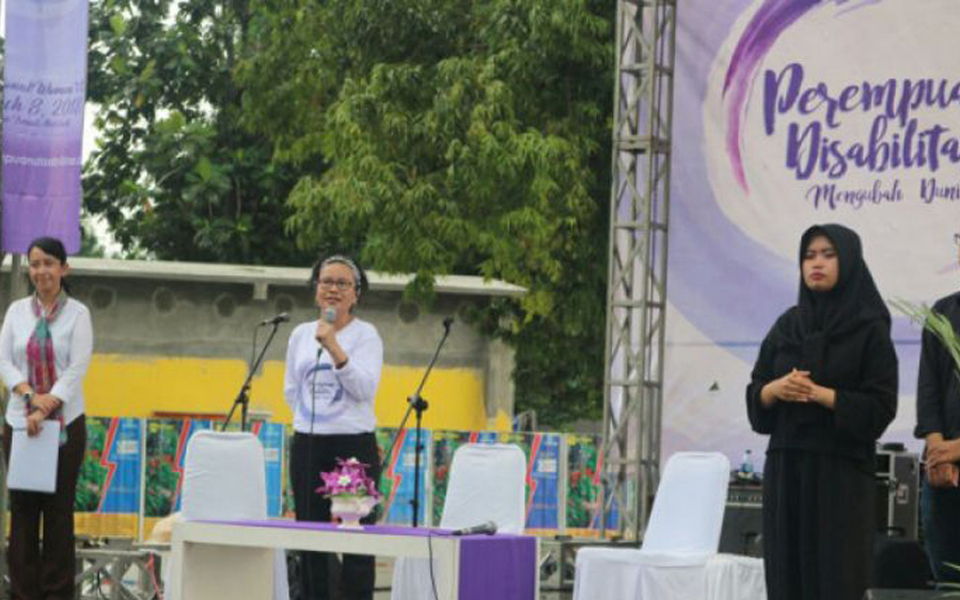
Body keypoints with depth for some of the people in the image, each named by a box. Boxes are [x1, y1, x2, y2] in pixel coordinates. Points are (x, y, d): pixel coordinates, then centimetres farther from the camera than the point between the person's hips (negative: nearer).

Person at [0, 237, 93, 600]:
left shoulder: (77, 314, -1)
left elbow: (77, 367, -9)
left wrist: (46, 408, -19)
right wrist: (30, 395, -16)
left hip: (65, 422, -2)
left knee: (59, 507, 0)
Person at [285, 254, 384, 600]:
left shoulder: (366, 335, -1)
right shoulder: (301, 334, 12)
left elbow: (365, 389, -14)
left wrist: (334, 348, -21)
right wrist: (312, 419, 13)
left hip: (354, 445, -4)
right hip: (308, 445, 5)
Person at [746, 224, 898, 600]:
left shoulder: (869, 329, -1)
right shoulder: (787, 326, 13)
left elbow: (880, 407, -8)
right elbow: (755, 394, 12)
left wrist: (820, 393, -17)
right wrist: (776, 389, -10)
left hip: (840, 471, -4)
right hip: (785, 468, 5)